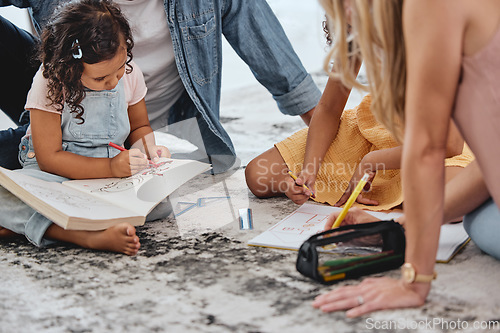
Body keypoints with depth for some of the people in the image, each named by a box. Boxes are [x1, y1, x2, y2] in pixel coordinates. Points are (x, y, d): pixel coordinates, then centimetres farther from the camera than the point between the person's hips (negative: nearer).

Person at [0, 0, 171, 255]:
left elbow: (139, 126, 16)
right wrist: (111, 167, -30)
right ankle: (89, 236, -53)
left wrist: (147, 148, -9)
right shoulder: (50, 83, -18)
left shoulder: (130, 74, -4)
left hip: (114, 170, 4)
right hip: (58, 173, -4)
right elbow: (49, 158, -19)